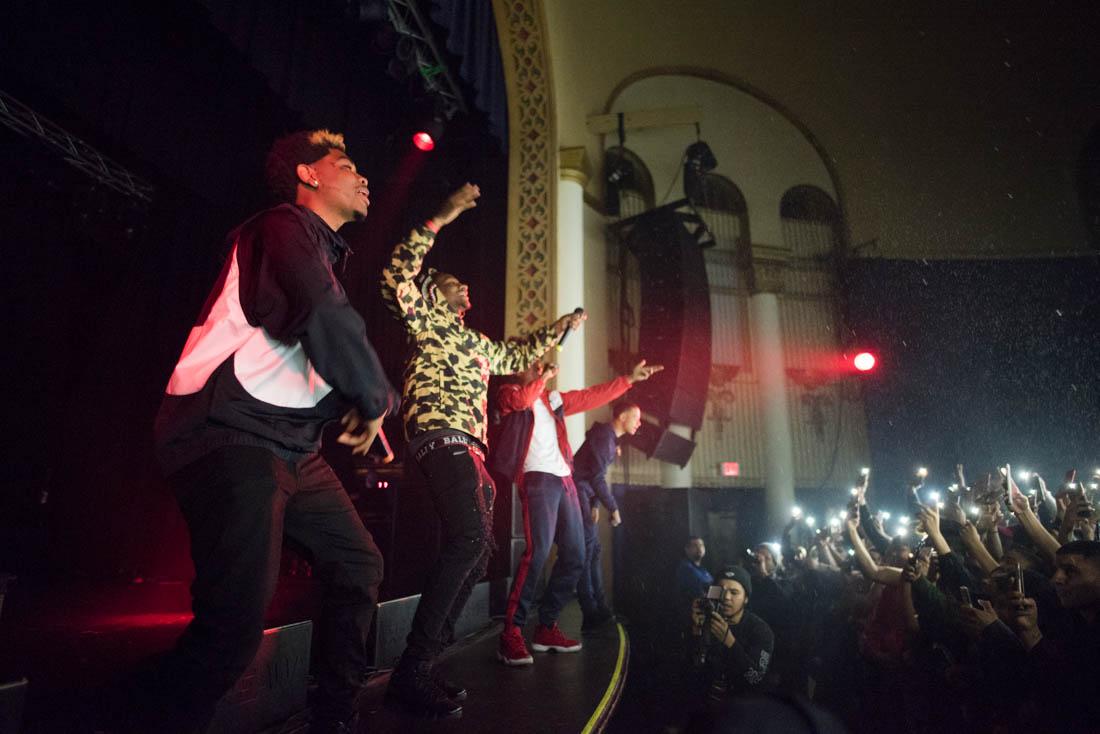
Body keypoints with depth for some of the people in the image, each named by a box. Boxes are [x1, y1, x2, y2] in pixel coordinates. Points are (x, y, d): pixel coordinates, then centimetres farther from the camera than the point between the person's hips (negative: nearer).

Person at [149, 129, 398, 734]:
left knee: (358, 566, 12)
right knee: (238, 617, -17)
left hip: (290, 442, 10)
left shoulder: (323, 252, 23)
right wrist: (378, 400, -12)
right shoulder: (285, 226, -7)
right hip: (231, 433, -10)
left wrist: (362, 406, 5)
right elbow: (328, 320, -26)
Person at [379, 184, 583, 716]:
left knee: (474, 552, 6)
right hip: (442, 438, -10)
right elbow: (396, 281, -11)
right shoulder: (428, 322, 7)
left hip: (469, 450, 10)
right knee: (469, 539, -26)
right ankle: (411, 673, -21)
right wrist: (437, 222, -11)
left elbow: (517, 356, 45)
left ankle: (421, 668, 13)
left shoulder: (476, 343, 31)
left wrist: (561, 327, 47)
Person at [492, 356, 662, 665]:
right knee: (538, 550, -23)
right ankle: (511, 633, -17)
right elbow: (523, 400, -17)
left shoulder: (553, 398, 24)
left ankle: (547, 627, 15)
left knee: (574, 555, 5)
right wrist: (544, 378, -1)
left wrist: (629, 378, 23)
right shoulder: (508, 392, 7)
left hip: (564, 480, 7)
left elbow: (592, 396, 25)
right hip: (537, 478, -7)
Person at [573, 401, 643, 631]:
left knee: (593, 550, 11)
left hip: (582, 495, 11)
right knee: (586, 552, -10)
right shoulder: (604, 436, -14)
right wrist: (613, 508, -13)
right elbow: (597, 476, -19)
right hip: (576, 493, -11)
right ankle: (592, 616, -6)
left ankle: (599, 611, 17)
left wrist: (595, 505, 10)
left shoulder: (610, 438, 17)